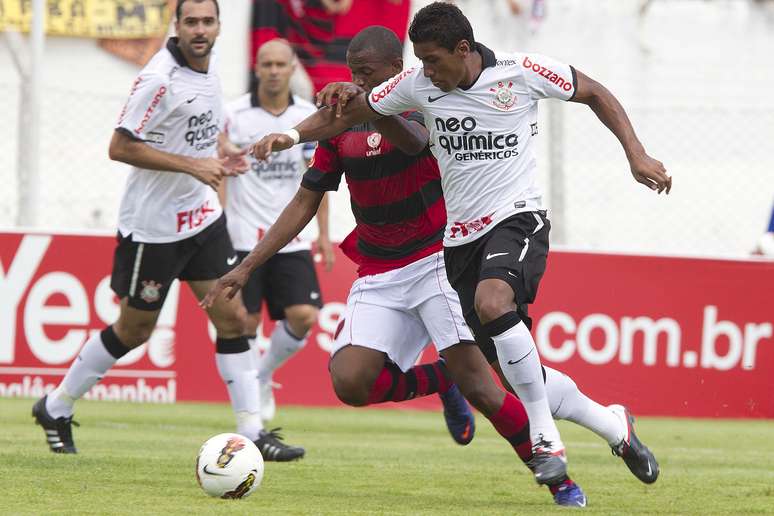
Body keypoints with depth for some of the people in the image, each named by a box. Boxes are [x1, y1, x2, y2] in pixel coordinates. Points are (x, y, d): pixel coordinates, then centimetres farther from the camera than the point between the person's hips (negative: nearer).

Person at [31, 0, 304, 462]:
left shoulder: (210, 68, 5)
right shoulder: (159, 78, -20)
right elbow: (121, 147, -22)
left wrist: (217, 164, 8)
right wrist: (193, 166, -24)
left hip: (202, 217, 7)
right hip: (152, 226, -7)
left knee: (232, 317, 0)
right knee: (134, 330, 5)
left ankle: (252, 432, 2)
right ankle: (56, 408, 22)